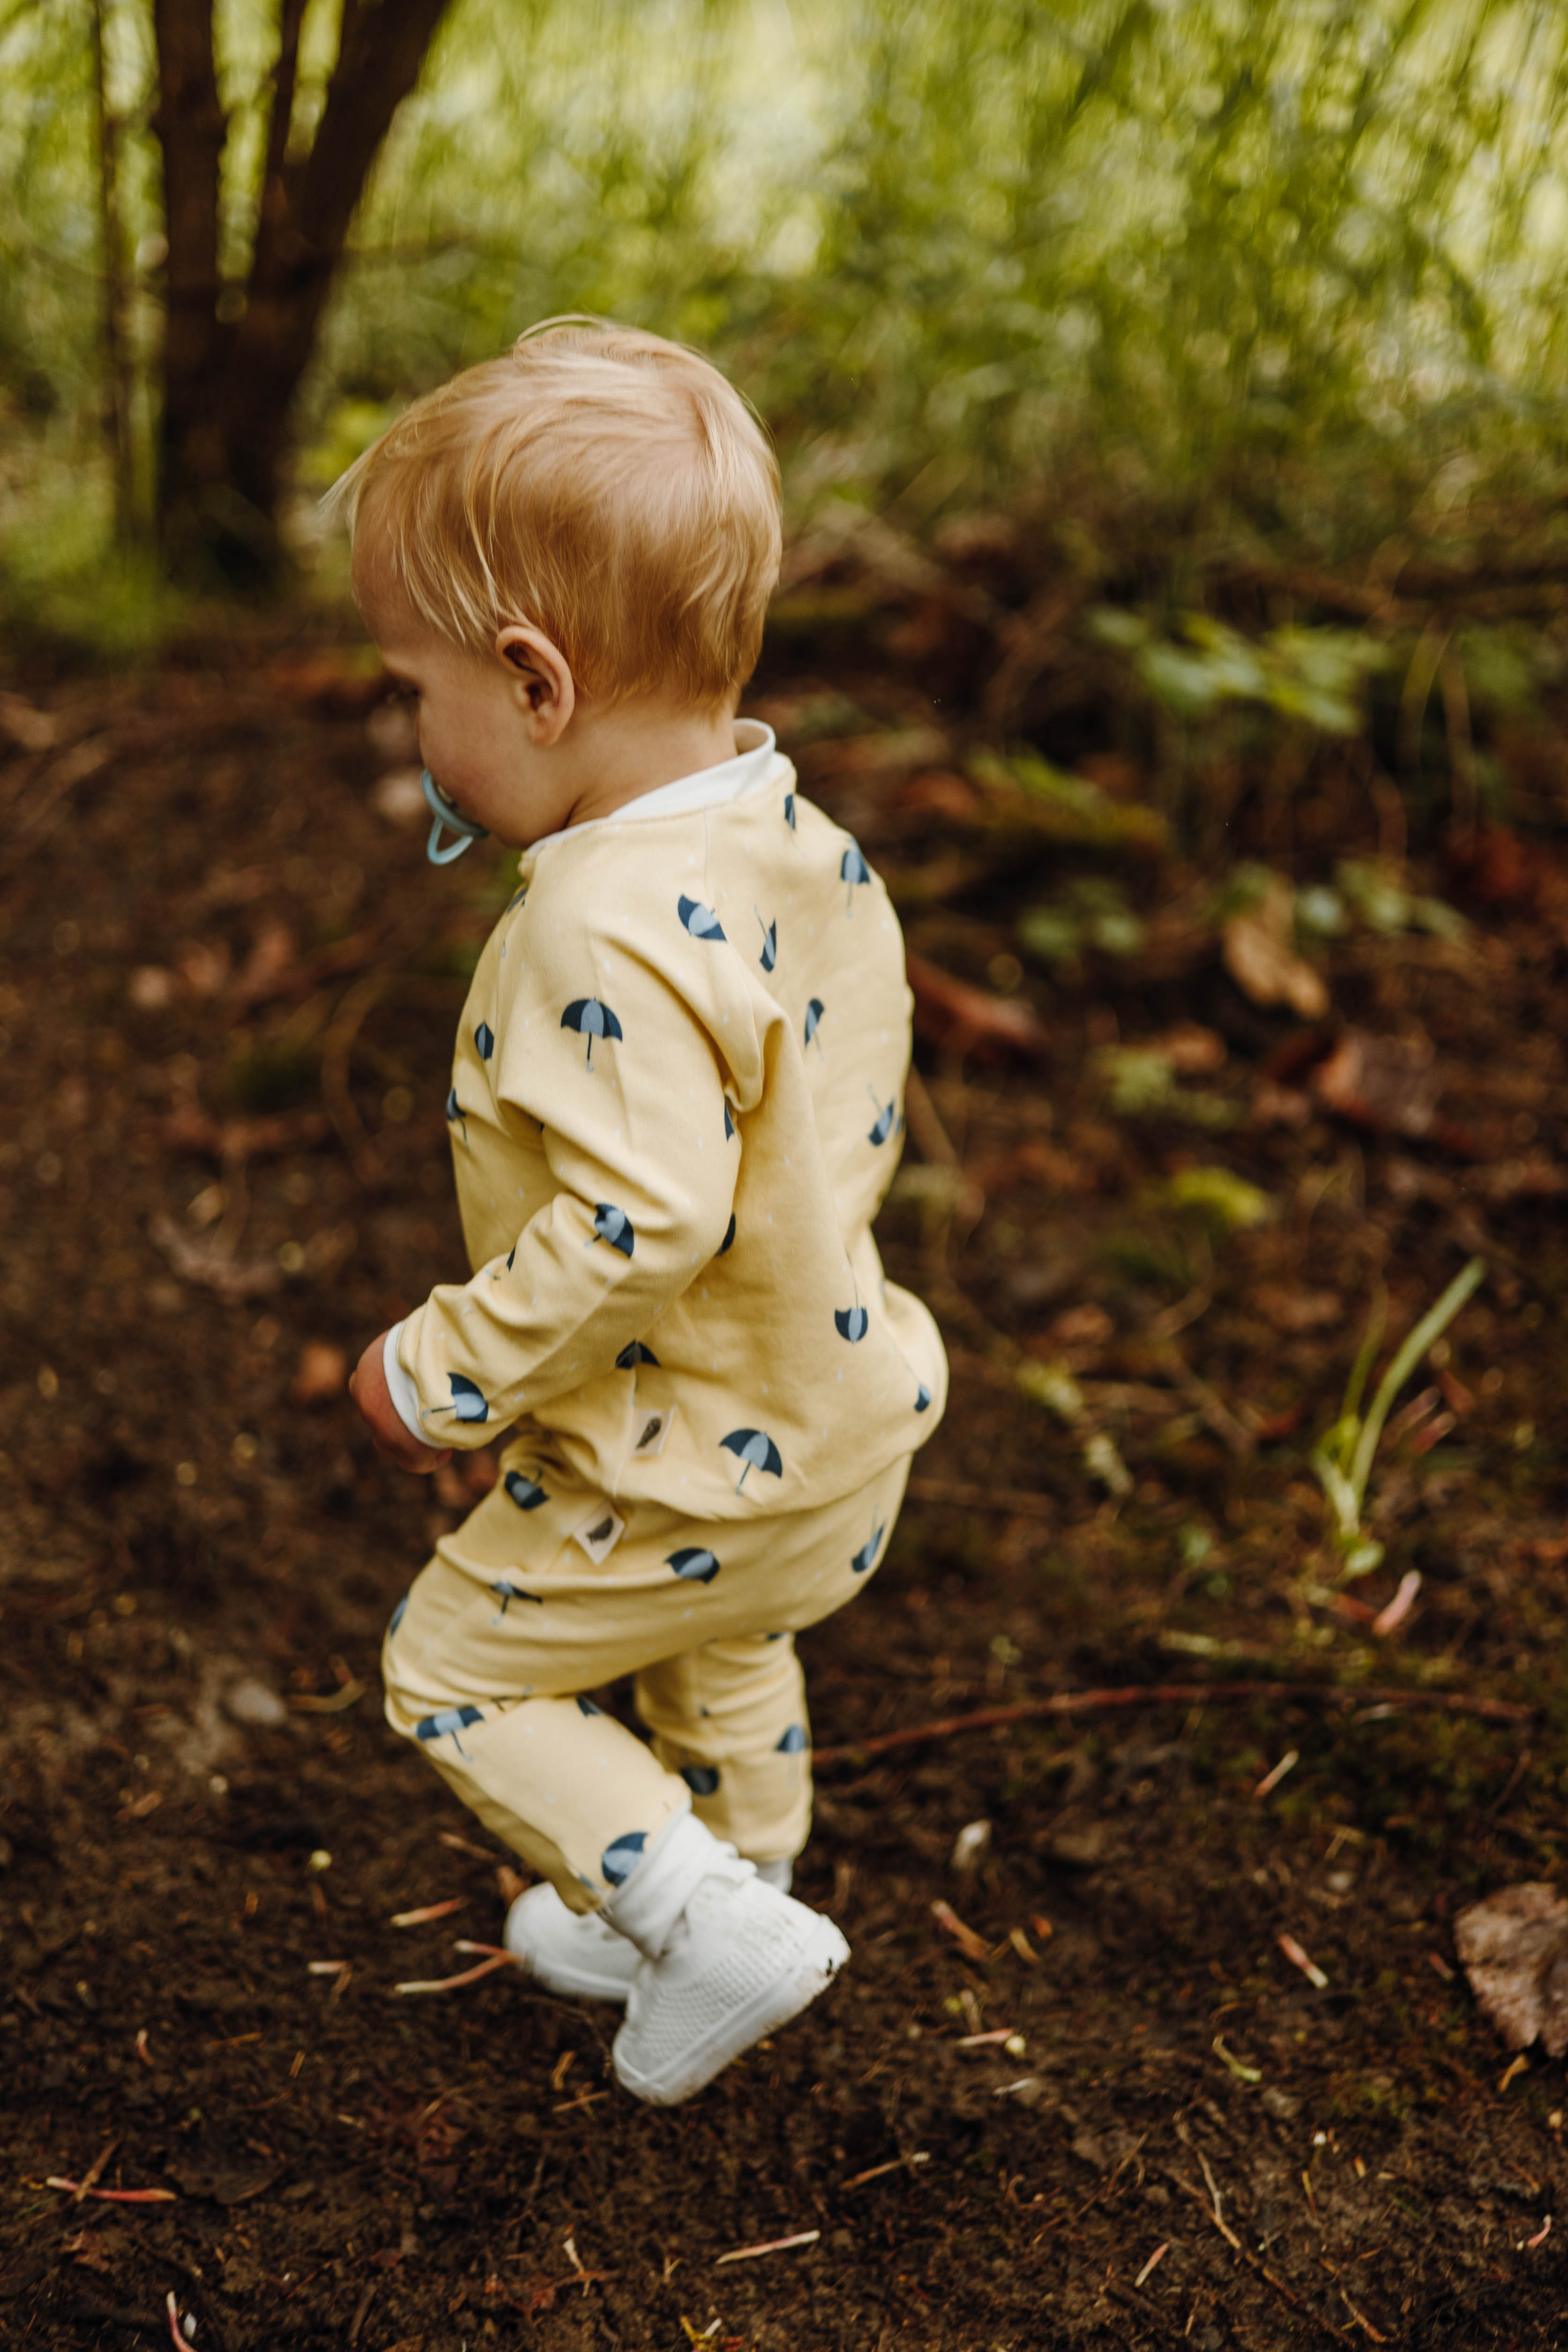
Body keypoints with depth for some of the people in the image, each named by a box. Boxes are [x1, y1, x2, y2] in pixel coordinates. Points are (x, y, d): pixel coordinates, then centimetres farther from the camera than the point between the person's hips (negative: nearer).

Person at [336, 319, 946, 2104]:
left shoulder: (610, 929, -33)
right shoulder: (799, 847, -3)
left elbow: (641, 1221, -37)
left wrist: (439, 1374, -25)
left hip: (689, 1463, -9)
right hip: (826, 1408, 9)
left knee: (454, 1668, 12)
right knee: (721, 1662, 31)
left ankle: (710, 1916, 11)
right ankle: (711, 1906, 53)